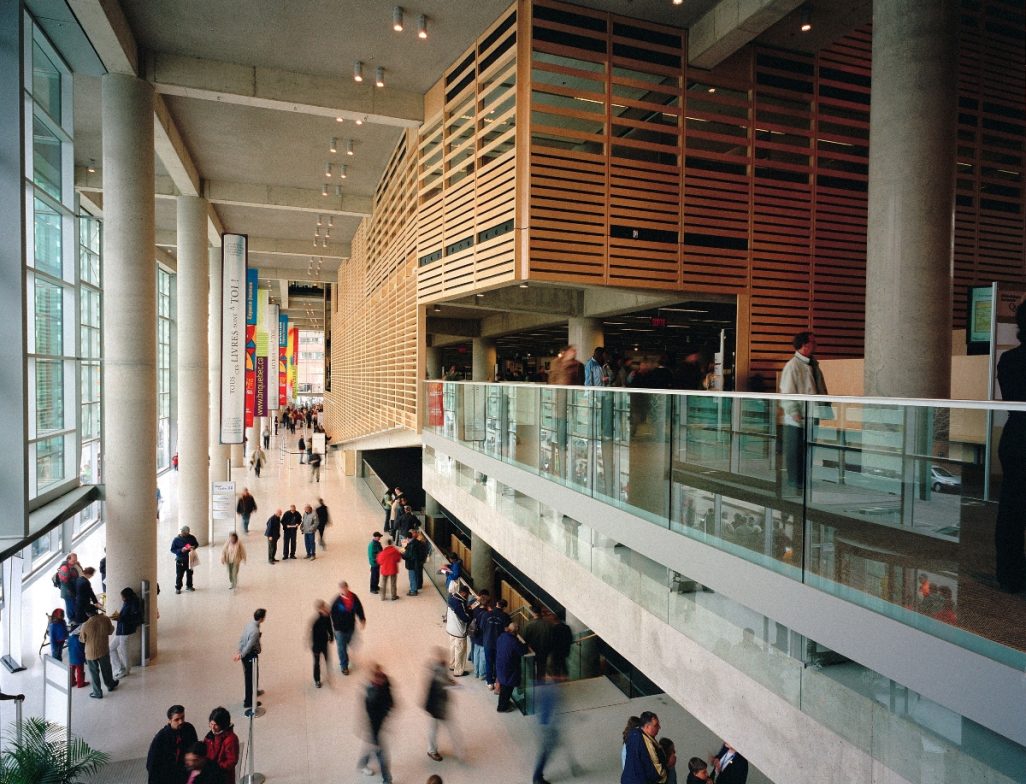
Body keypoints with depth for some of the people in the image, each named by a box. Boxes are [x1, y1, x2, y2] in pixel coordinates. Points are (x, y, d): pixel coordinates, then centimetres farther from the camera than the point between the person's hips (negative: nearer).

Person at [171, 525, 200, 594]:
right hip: (180, 560, -3)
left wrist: (193, 547, -11)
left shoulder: (191, 537, -2)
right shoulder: (176, 539, -11)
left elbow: (196, 544, 12)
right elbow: (172, 549, -8)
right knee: (179, 574, 0)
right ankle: (178, 588, 15)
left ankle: (189, 586, 31)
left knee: (189, 573, 15)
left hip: (190, 559, 3)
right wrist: (181, 550, -24)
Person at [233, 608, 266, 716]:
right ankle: (248, 702, 21)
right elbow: (248, 646, -26)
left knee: (249, 676, 29)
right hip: (250, 656, -9)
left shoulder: (249, 624, -3)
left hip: (246, 655, 9)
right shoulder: (255, 631, -32)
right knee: (251, 678, 8)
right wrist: (241, 655, -10)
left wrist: (239, 652, 7)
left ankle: (253, 692, 51)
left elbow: (241, 639, 4)